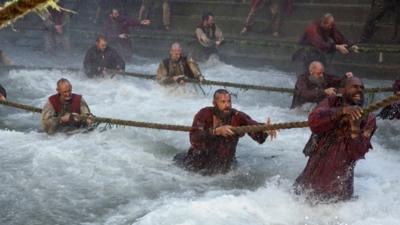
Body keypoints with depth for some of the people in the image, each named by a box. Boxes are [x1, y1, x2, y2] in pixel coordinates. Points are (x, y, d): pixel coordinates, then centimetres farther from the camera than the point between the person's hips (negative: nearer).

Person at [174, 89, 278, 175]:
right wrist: (216, 131, -43)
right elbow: (194, 139, -31)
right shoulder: (204, 114, -18)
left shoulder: (237, 117, -13)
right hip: (199, 163, -2)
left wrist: (265, 131, -48)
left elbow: (255, 128, -25)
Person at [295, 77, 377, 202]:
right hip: (314, 176, 1)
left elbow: (358, 153, -17)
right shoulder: (331, 103, -5)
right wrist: (342, 110, -37)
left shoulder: (368, 119, -7)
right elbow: (313, 121, -26)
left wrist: (355, 127, -32)